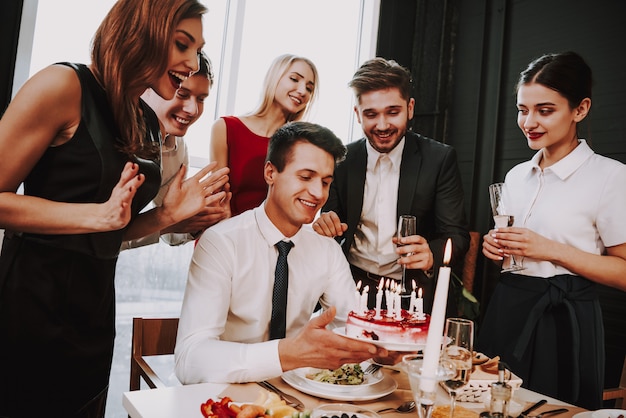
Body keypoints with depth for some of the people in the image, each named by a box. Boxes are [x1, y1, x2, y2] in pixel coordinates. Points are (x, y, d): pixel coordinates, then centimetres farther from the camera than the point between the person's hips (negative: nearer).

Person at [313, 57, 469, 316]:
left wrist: (431, 255, -26)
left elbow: (457, 235, -3)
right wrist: (323, 225, -16)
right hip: (353, 291, 2)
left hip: (416, 296, -1)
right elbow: (330, 228, 8)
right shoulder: (342, 160, 3)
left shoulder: (440, 158, -2)